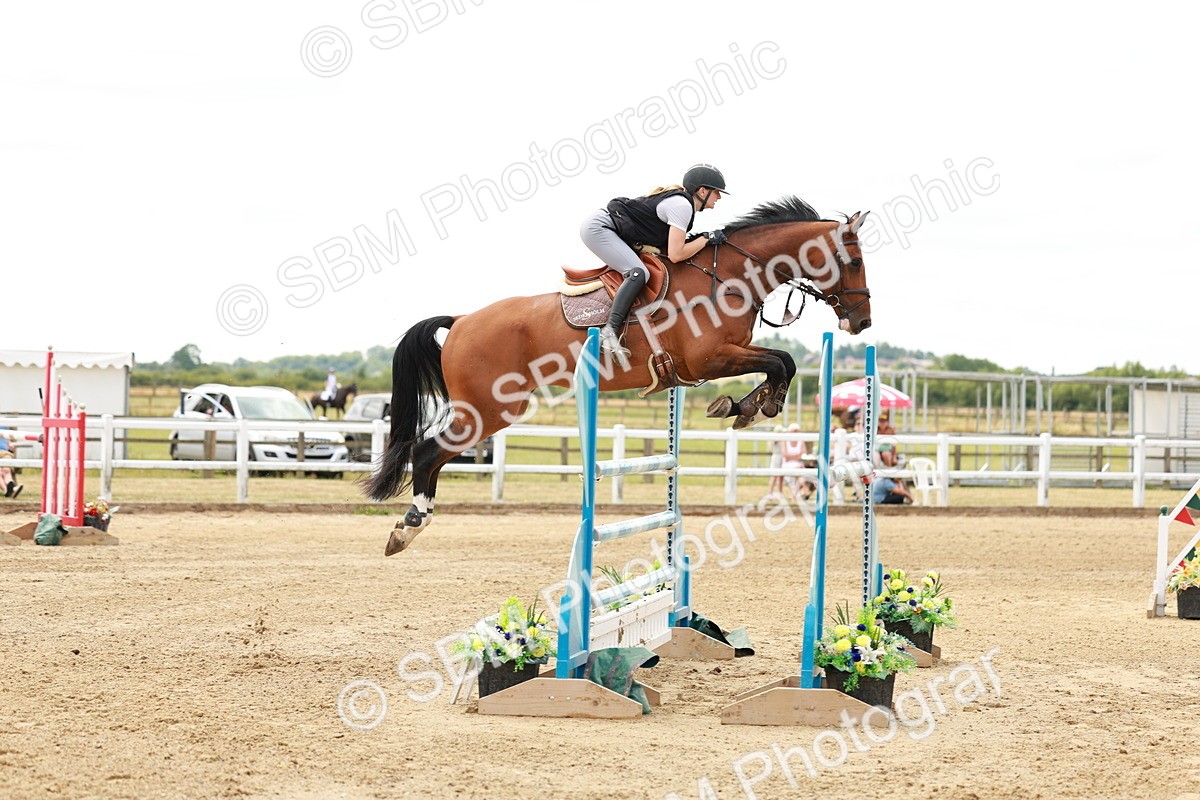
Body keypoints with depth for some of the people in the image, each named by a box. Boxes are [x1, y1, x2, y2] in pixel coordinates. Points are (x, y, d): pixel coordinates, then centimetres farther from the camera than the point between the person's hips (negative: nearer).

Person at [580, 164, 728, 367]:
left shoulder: (680, 200, 15)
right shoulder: (682, 205, -16)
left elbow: (664, 247, 15)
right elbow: (675, 254, -21)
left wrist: (699, 240, 7)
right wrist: (706, 239, -9)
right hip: (598, 229, -11)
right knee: (639, 273, -25)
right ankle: (610, 332, -35)